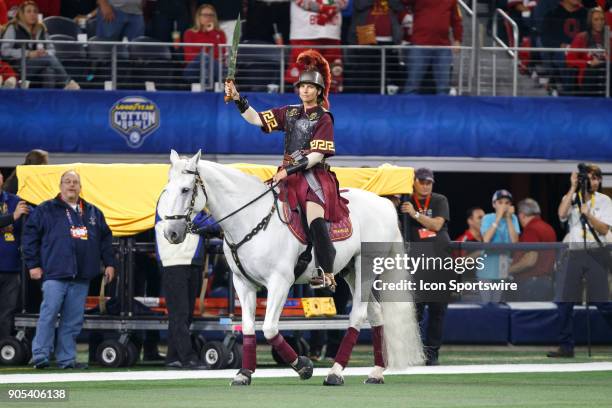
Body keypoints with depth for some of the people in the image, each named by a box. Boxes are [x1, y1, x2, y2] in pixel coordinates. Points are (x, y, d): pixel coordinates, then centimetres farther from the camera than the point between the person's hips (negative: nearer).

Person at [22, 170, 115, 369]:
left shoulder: (93, 213, 16)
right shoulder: (46, 210, 4)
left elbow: (106, 238, 22)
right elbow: (30, 235, 2)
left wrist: (109, 263, 13)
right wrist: (33, 264, -2)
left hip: (81, 277, 4)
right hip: (55, 274, -4)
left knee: (73, 321, 4)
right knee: (48, 315, -12)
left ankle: (67, 358, 9)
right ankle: (40, 356, -9)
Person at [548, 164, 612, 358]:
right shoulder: (571, 198, 11)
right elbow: (562, 214, -10)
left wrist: (588, 214, -17)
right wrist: (573, 188, -9)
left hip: (596, 252, -2)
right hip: (573, 252, 2)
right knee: (564, 301, -6)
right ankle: (566, 346, -1)